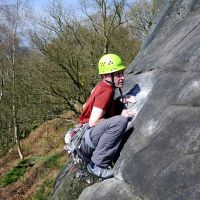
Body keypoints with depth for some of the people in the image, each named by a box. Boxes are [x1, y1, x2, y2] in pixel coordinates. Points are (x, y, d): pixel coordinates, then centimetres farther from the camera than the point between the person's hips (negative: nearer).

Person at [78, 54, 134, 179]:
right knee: (120, 121, -29)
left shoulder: (102, 87, 10)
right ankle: (97, 165, -20)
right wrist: (120, 117, -13)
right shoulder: (106, 91, -16)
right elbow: (93, 122, -22)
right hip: (84, 141, -10)